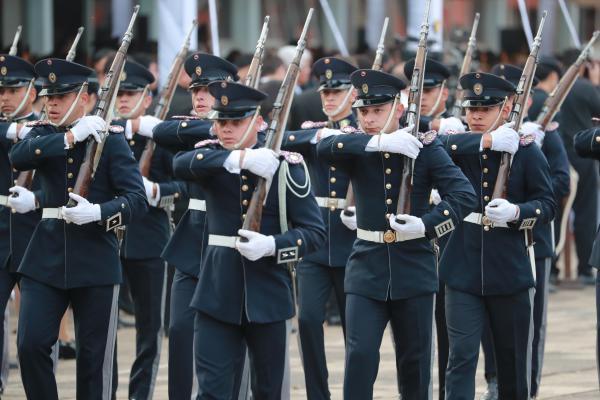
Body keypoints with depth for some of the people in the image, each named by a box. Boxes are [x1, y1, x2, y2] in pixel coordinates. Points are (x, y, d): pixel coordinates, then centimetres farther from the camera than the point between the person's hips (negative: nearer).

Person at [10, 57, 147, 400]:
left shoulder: (109, 139, -3)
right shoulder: (44, 134, 8)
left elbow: (138, 199, -11)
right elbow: (18, 157, -15)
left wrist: (98, 212, -27)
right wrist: (71, 137, -20)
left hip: (95, 259, -3)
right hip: (46, 256, 3)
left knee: (94, 355, 3)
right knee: (31, 344, -6)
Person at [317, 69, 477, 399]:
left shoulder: (424, 147, -4)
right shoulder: (357, 150, 0)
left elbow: (464, 195, -11)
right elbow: (325, 146, -23)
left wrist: (426, 225, -25)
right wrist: (377, 142, -33)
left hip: (413, 269, 0)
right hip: (367, 268, 0)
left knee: (414, 360, 11)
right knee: (359, 356, -11)